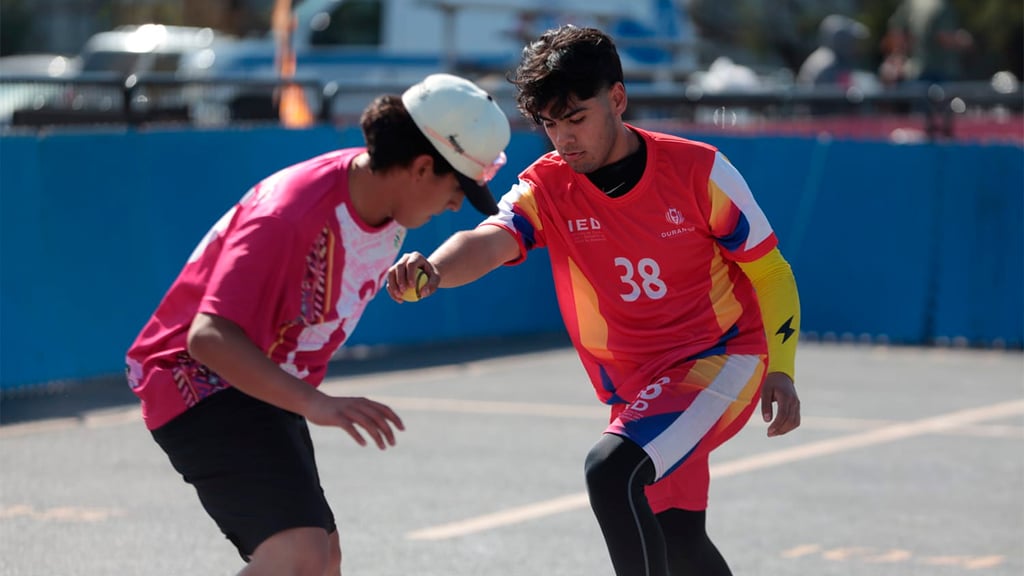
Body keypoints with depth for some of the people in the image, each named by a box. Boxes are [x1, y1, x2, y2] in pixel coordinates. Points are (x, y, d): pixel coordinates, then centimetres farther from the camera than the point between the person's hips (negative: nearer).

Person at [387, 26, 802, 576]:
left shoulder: (697, 169, -13)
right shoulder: (545, 188, -9)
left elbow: (769, 271, -3)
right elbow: (490, 239, -31)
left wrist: (780, 369, -11)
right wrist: (435, 269, -52)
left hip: (721, 361, -5)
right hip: (634, 388, 5)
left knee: (610, 468, -28)